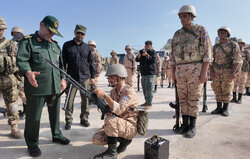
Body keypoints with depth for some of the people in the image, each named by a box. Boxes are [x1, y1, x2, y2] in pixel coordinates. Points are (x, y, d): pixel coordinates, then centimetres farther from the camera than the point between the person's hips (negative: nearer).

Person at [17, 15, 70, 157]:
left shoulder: (55, 45, 18)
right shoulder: (28, 41, 1)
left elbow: (61, 64, 21)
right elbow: (21, 60, -12)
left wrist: (63, 78, 10)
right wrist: (28, 72, -30)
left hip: (55, 87, 6)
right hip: (36, 87, -5)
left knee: (55, 112, 17)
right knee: (34, 116, 4)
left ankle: (57, 135, 35)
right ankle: (32, 144, 23)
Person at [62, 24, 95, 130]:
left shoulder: (87, 47, 10)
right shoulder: (67, 45, 6)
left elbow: (91, 62, 13)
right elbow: (63, 62, 5)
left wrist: (93, 76, 8)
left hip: (85, 77, 2)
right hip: (72, 77, -1)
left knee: (85, 99, 7)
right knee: (70, 100, 1)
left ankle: (84, 119, 21)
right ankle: (68, 120, 15)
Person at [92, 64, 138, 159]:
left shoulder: (129, 91, -20)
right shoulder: (113, 91, 5)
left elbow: (118, 109, -33)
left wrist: (104, 95, -38)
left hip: (130, 127, -7)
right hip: (117, 125, 8)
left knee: (110, 119, -33)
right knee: (96, 139, -9)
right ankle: (123, 140, 9)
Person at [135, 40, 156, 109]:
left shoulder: (153, 52, 1)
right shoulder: (142, 51, 16)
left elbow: (153, 60, -16)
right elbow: (137, 60, 9)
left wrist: (147, 55, -26)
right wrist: (139, 55, -10)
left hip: (150, 73, -7)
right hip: (143, 73, 7)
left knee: (149, 89, -12)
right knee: (144, 89, 13)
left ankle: (149, 104, -8)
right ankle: (146, 102, 24)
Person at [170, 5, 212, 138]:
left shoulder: (201, 30, 1)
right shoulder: (177, 34, 14)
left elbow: (207, 52, -5)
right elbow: (173, 54, 13)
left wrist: (204, 72, -14)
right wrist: (172, 72, 6)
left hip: (196, 69, -4)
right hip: (180, 71, 5)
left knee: (193, 99, -1)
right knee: (183, 98, 7)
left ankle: (192, 126, 10)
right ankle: (185, 124, 19)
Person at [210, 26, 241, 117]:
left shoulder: (234, 45, 0)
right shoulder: (215, 46, 11)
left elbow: (237, 60, -7)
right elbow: (212, 60, 11)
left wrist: (233, 72, -18)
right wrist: (211, 71, -2)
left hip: (227, 72, -3)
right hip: (216, 72, 3)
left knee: (226, 91, 1)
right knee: (217, 91, 5)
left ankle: (225, 109, 11)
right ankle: (219, 108, 15)